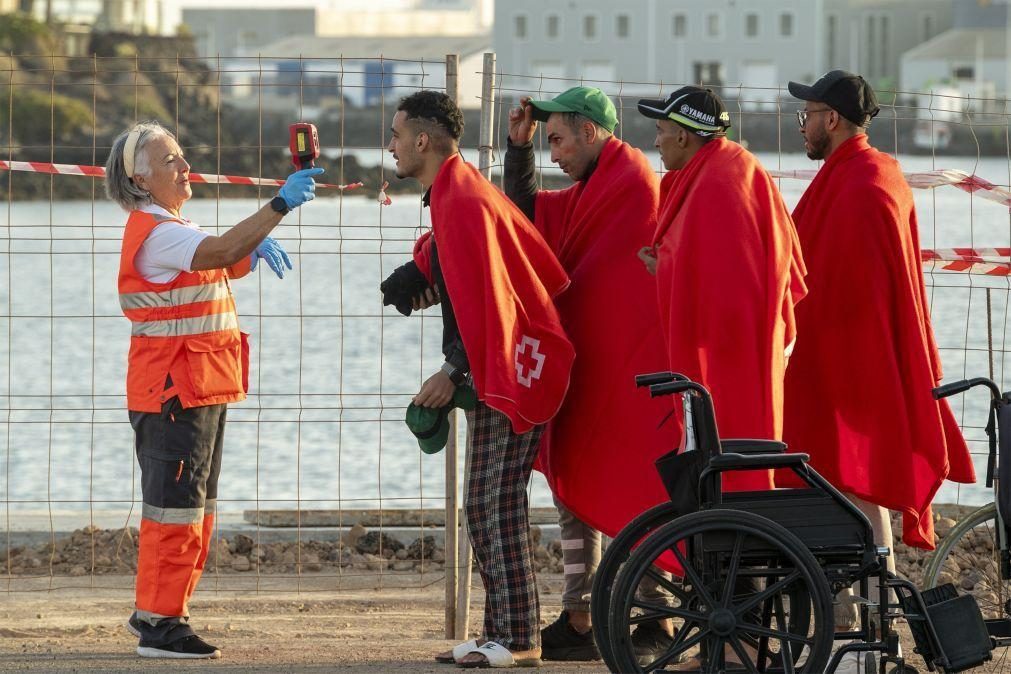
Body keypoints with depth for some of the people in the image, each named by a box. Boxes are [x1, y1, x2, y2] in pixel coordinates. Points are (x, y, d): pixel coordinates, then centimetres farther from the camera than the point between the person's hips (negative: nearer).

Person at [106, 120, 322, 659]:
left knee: (195, 508, 16)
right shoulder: (153, 232, -16)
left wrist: (256, 241, -4)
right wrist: (279, 205, -35)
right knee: (176, 506, -9)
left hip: (202, 388, 11)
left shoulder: (175, 229, 18)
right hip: (174, 387, -11)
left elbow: (229, 263, 18)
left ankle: (155, 612, 23)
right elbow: (220, 254, -31)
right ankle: (159, 624, -6)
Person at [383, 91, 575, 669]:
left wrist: (456, 372, -18)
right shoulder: (458, 193, 15)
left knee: (495, 506, -10)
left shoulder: (462, 202, -17)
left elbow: (482, 299, -21)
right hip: (497, 372, 11)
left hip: (507, 373, -11)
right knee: (487, 509, 11)